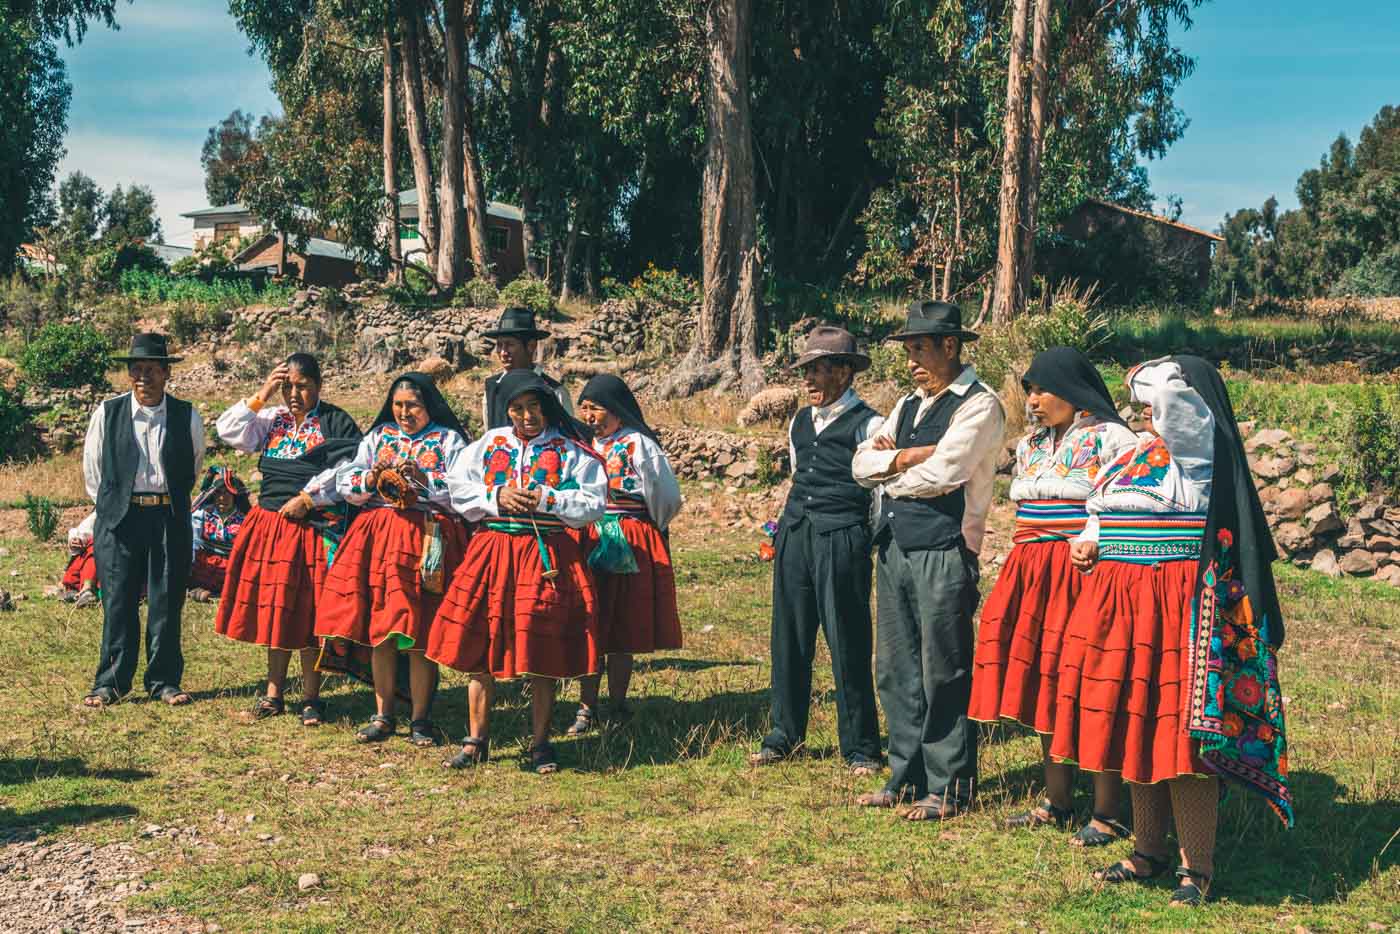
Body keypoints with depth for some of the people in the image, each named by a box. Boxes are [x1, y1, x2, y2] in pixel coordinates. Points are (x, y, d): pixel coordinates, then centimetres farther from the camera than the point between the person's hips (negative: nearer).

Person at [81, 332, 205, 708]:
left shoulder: (187, 416, 2)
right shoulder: (108, 412, 1)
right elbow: (92, 466, 12)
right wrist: (110, 502, 13)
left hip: (170, 519, 1)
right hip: (118, 519, 0)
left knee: (167, 602, 4)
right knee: (118, 602, 2)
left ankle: (164, 680, 14)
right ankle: (110, 683, 11)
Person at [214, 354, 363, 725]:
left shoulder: (336, 423, -3)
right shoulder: (272, 420, 12)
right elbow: (229, 432, 4)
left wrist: (306, 499, -15)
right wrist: (260, 396, -2)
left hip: (314, 527, -5)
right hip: (269, 524, 5)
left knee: (307, 611, -1)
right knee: (273, 608, 9)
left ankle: (311, 697, 9)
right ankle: (274, 693, 20)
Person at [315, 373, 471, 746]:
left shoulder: (448, 440, 4)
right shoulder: (377, 437, 16)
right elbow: (344, 484, 10)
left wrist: (422, 478, -17)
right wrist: (371, 479, -9)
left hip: (427, 542, -4)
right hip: (378, 535, 4)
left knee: (418, 633, -4)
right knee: (379, 630, 4)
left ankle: (420, 719, 7)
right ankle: (382, 716, 15)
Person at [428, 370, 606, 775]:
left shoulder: (571, 449, 3)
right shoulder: (489, 445, 11)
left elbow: (594, 503, -2)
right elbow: (459, 489, 7)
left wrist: (547, 500, -13)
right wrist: (496, 497, -8)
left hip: (549, 555, -2)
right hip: (492, 551, 3)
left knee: (541, 651, -1)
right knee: (479, 646, 3)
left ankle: (540, 743, 11)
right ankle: (476, 740, 16)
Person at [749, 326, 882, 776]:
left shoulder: (866, 425, -6)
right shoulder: (799, 423, 16)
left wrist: (857, 541, -5)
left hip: (841, 541, -6)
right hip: (794, 536, 7)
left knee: (848, 645, -1)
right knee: (789, 638, 10)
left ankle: (860, 748, 10)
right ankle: (785, 735, 23)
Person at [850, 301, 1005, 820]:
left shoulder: (978, 405, -8)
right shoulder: (909, 405, 18)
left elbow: (941, 474, -19)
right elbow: (862, 463, 9)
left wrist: (890, 478, -2)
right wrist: (904, 457, -9)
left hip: (944, 550, -8)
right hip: (894, 545, 8)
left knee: (943, 674, -1)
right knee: (896, 669, 12)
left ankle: (949, 788, 9)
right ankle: (907, 777, 24)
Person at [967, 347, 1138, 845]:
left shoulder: (1110, 439, -6)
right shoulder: (1031, 444, 17)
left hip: (1083, 574, -7)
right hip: (1033, 574, 8)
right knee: (1045, 685, 9)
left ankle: (1107, 815, 5)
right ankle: (1057, 803, 20)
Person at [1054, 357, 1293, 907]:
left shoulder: (1197, 449, -7)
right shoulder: (1136, 455, 17)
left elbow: (1169, 388, -24)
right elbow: (1103, 514, 26)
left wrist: (1151, 379, -7)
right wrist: (1088, 544, 10)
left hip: (1176, 608, -8)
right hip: (1120, 604, 8)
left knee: (1179, 733, -6)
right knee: (1136, 728, 12)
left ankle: (1197, 867, 5)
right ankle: (1149, 853, 23)